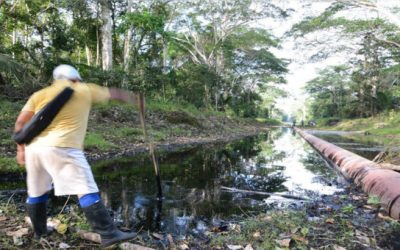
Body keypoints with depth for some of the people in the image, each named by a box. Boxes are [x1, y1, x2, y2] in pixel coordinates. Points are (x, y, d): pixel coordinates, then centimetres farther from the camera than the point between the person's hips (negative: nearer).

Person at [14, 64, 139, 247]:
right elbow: (114, 93, 23)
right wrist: (134, 97, 38)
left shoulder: (40, 94, 18)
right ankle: (109, 234, -9)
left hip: (34, 148, 6)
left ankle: (39, 231, 39)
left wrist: (21, 149, 18)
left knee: (36, 192, 23)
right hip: (61, 148, -6)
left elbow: (20, 123, 10)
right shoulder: (84, 90, 11)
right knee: (87, 191, -7)